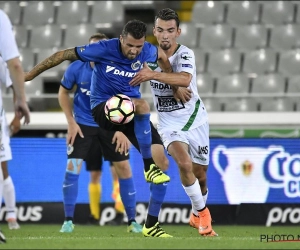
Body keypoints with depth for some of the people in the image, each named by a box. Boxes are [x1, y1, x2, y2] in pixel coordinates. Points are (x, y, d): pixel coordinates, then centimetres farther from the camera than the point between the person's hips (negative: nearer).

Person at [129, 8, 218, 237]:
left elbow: (185, 80, -39)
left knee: (200, 175, 9)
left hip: (195, 121, -1)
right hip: (169, 125, 1)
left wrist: (153, 75, -49)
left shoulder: (185, 54, -17)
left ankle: (198, 216, 37)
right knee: (185, 164, -25)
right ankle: (203, 213, -8)